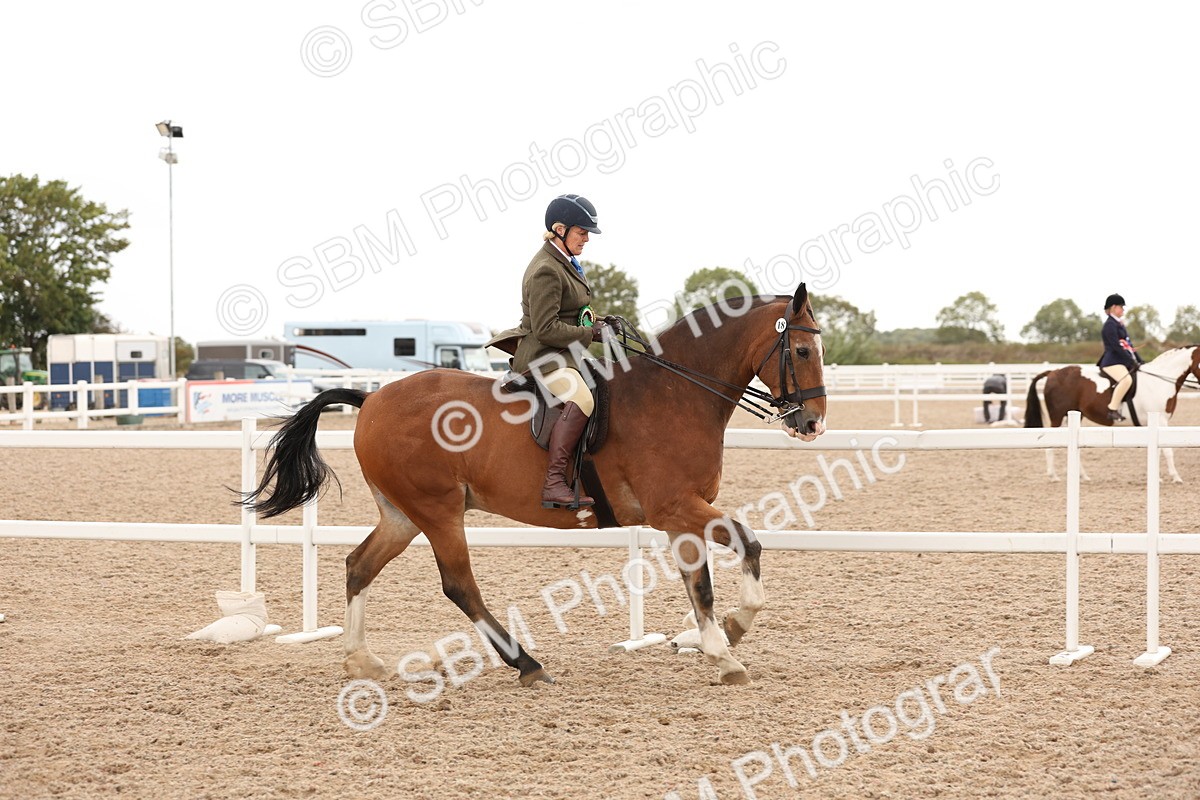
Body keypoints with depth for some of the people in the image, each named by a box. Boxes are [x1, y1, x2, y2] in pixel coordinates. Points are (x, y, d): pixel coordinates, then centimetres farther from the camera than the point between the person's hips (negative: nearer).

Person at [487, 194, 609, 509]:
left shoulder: (564, 263, 14)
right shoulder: (545, 271, -18)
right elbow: (546, 329, -23)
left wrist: (596, 324, 11)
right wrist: (591, 333, -16)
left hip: (564, 353, 11)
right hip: (543, 355, -11)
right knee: (580, 399, -34)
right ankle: (553, 483, -40)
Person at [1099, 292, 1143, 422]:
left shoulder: (1119, 324, 21)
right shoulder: (1110, 325, -9)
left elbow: (1128, 344, 22)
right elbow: (1116, 347, -18)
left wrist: (1139, 360, 14)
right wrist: (1131, 361, -19)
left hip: (1124, 362, 11)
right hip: (1112, 362, -11)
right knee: (1126, 379, -34)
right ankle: (1113, 409, -30)